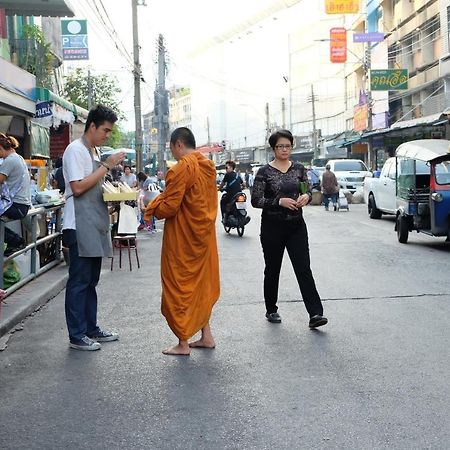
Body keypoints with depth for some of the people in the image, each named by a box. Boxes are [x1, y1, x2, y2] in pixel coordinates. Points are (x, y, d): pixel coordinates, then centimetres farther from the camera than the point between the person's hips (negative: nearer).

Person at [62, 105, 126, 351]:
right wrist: (107, 166, -16)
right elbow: (78, 187, -19)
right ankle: (76, 336, 3)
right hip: (80, 226, -9)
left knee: (91, 280, 14)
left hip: (95, 225, 9)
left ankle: (91, 329, 23)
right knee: (79, 281, -4)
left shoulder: (95, 151, 17)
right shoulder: (75, 150, -11)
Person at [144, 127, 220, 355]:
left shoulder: (181, 169, -18)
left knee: (179, 286, 3)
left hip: (182, 238, -8)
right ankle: (206, 335, 22)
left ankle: (183, 343, 9)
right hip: (205, 234, 8)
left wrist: (151, 208, 1)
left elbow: (169, 207, -20)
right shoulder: (208, 167, 7)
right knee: (202, 284, 17)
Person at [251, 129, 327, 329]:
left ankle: (315, 314, -10)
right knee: (272, 269, 9)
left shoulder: (299, 168, 6)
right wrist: (279, 202, -22)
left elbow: (308, 191, 11)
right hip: (272, 227, -2)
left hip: (296, 225, 2)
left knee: (303, 269, -6)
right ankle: (271, 310, 26)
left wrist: (306, 197, -12)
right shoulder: (264, 172, -5)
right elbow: (256, 200, -9)